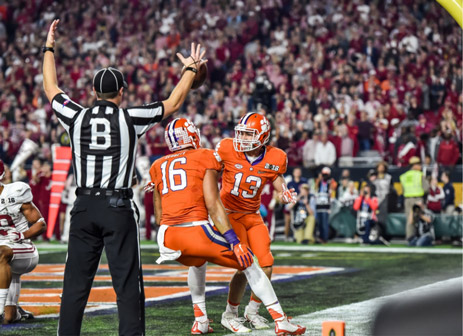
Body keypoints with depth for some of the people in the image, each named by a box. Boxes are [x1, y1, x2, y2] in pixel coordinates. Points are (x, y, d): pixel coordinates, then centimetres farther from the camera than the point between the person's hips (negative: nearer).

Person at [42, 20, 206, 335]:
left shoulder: (77, 117, 2)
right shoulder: (130, 119, -3)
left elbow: (50, 88, 20)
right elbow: (173, 104, 10)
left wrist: (49, 49, 33)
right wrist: (191, 69, 24)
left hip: (84, 208, 3)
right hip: (118, 208, -3)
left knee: (76, 282, 7)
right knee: (127, 282, 1)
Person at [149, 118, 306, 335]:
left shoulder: (159, 167, 19)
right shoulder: (205, 158, 5)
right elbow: (213, 206, -6)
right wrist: (234, 241, -7)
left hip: (168, 237, 5)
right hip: (196, 230, -5)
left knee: (198, 263, 38)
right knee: (249, 264, 11)